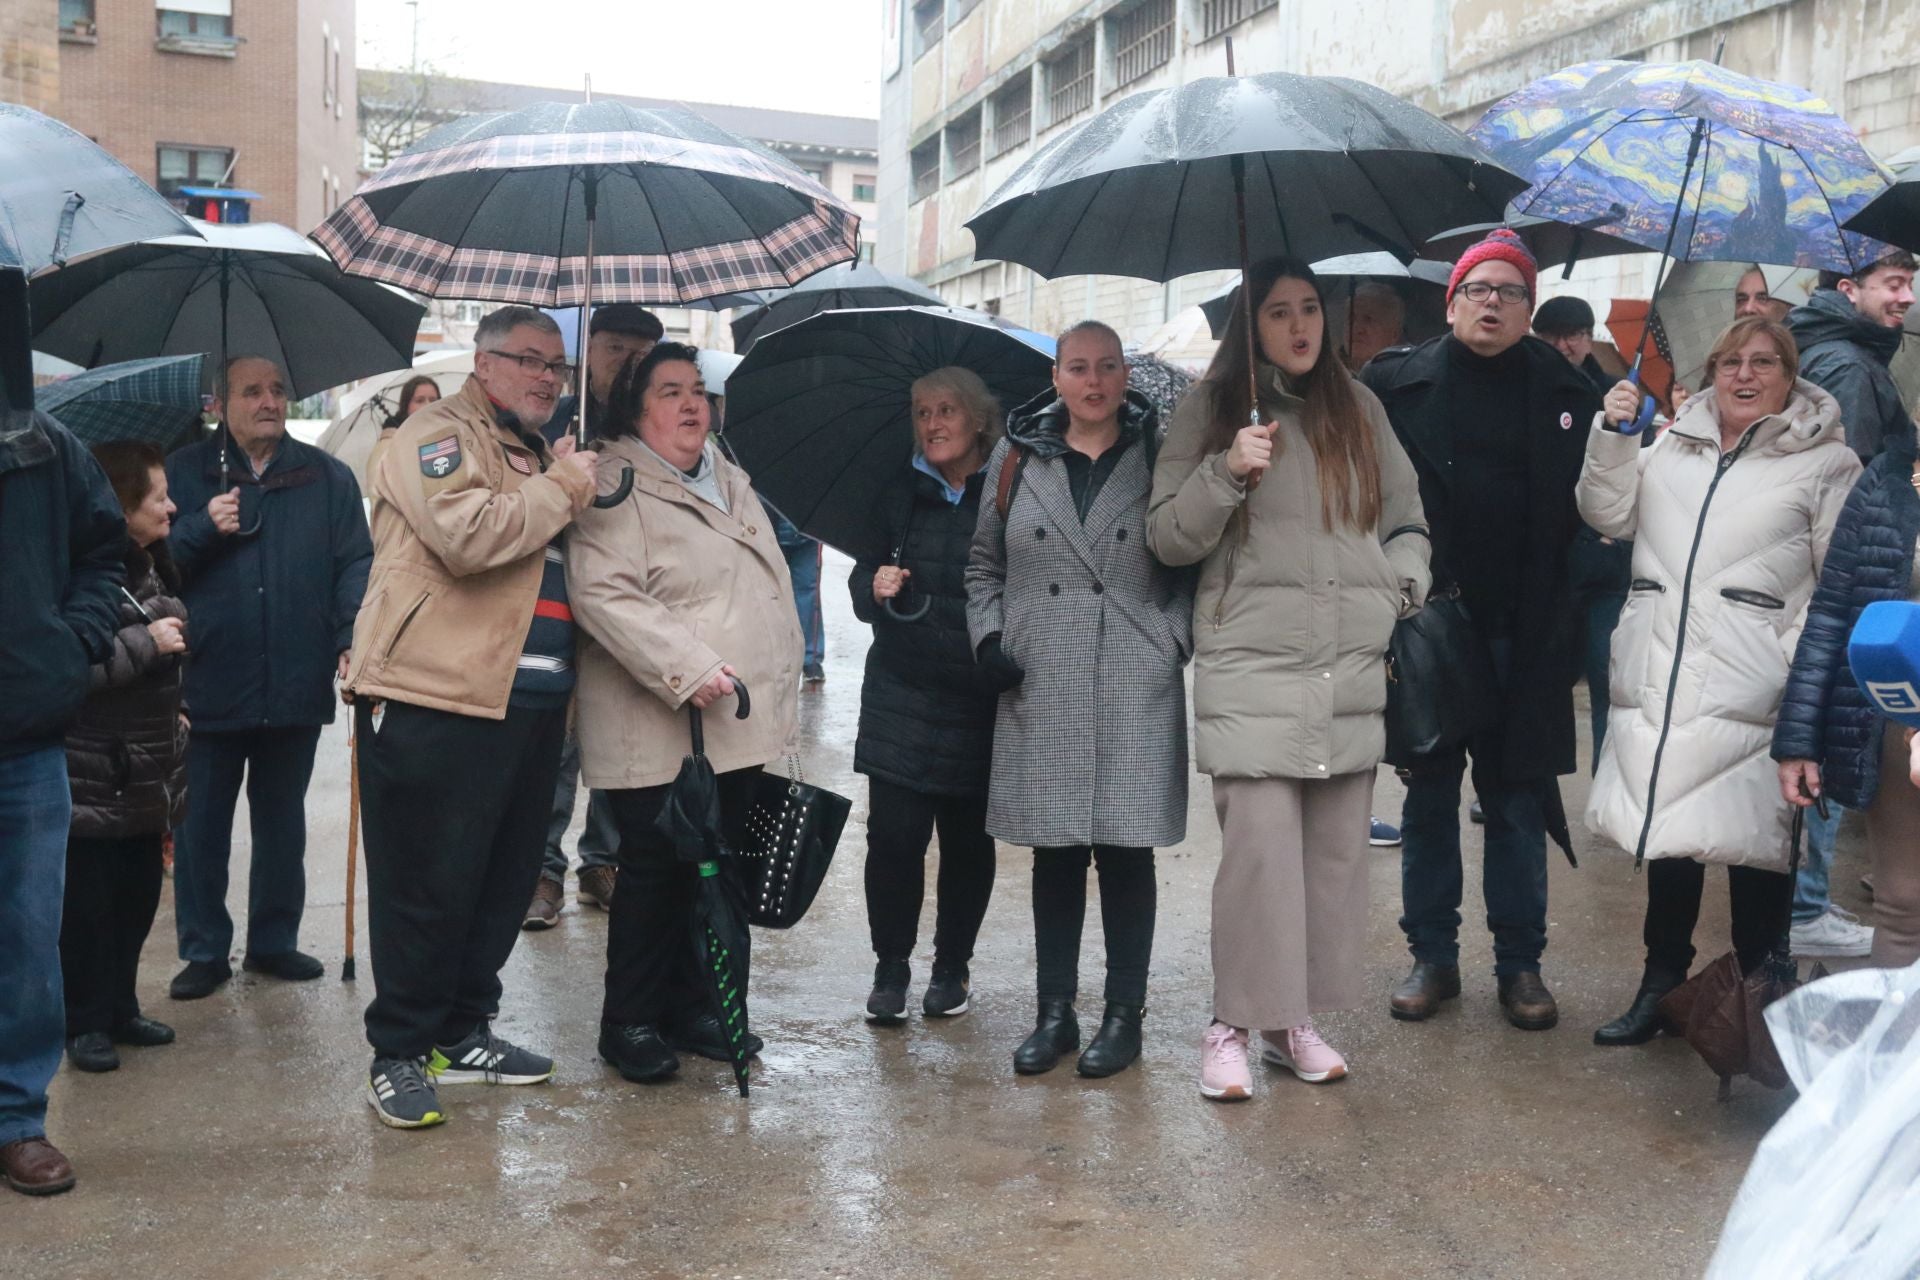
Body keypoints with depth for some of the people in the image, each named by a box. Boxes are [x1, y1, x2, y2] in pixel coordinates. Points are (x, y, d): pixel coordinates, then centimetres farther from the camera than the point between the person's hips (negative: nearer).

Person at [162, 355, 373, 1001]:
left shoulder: (326, 477, 5)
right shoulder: (185, 473, 3)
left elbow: (355, 563, -1)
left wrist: (352, 637, -14)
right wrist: (202, 529, -17)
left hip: (297, 683, 1)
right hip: (208, 686, -1)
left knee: (282, 822, 14)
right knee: (201, 825, 6)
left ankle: (275, 941, 27)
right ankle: (204, 951, 19)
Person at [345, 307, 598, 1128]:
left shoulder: (543, 456, 24)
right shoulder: (437, 436, -3)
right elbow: (469, 537, -21)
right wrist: (559, 491, -9)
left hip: (529, 703, 8)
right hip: (436, 700, -8)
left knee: (505, 879, 13)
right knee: (428, 885, -1)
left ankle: (461, 1033, 27)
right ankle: (398, 1053, 11)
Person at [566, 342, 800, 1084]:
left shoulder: (731, 484, 19)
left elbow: (770, 589, 27)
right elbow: (603, 593, -21)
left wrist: (779, 694, 23)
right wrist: (687, 668, -27)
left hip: (741, 727, 8)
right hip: (658, 736, -8)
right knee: (657, 876, 0)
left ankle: (695, 1008, 27)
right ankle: (630, 1024, 15)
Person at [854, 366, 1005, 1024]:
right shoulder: (899, 495, 8)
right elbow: (864, 578, 15)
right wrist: (875, 588, -6)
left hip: (981, 702, -1)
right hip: (901, 696, 2)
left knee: (969, 841, 8)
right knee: (894, 835, -3)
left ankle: (952, 968, 25)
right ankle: (890, 967, 14)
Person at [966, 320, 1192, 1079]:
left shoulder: (1158, 458, 6)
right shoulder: (1017, 460, 9)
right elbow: (984, 566, 16)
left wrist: (1177, 637, -6)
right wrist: (989, 638, 2)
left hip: (1136, 694, -1)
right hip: (1041, 692, 2)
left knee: (1127, 849, 3)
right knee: (1054, 852, 7)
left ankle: (1125, 1013, 17)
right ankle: (1054, 1013, 19)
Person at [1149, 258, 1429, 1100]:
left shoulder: (1357, 407, 15)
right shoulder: (1210, 408, 5)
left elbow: (1407, 519, 22)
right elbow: (1167, 538, 0)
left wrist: (1400, 587, 5)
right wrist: (1227, 471, -14)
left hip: (1355, 672, 4)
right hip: (1252, 667, -4)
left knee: (1336, 848, 6)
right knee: (1260, 847, -9)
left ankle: (1294, 1019, 18)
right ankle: (1233, 1025, 4)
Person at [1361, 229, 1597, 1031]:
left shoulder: (1564, 392, 5)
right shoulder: (1395, 383, 1)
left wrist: (1567, 616, -4)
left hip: (1523, 637, 1)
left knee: (1517, 802, 8)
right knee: (1429, 797, 9)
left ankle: (1520, 964, 20)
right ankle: (1432, 957, 21)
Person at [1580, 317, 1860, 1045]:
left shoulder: (1826, 463, 2)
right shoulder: (1673, 445, 15)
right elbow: (1611, 516, 12)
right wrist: (1613, 436, 0)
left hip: (1750, 689, -4)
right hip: (1660, 676, 4)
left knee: (1754, 841, -1)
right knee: (1667, 826, 10)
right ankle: (1661, 984, 23)